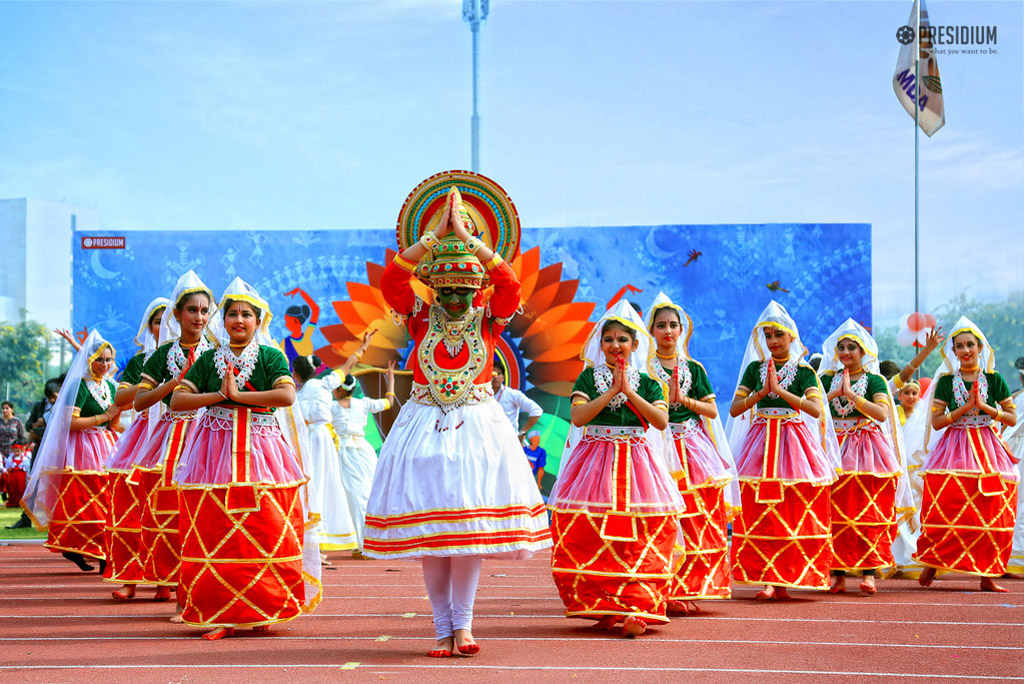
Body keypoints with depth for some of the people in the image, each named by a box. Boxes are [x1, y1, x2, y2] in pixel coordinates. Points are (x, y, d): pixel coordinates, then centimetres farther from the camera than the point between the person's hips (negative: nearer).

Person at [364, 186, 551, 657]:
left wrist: (468, 238, -16)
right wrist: (435, 235, -15)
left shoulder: (487, 319, 3)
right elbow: (391, 280, -11)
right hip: (424, 427, 0)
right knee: (427, 529, -1)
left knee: (470, 524, -4)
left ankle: (462, 622, 5)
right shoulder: (421, 318, 4)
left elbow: (509, 285, -16)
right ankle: (442, 627, 6)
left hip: (475, 428, 0)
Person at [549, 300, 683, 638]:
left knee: (640, 537, -9)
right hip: (594, 461, 0)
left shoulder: (646, 382, 8)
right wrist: (612, 389, -10)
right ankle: (601, 605, 5)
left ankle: (635, 608, -10)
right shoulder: (588, 377, 6)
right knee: (589, 533, -6)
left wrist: (629, 391, -10)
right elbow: (578, 416, -9)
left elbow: (661, 420, -6)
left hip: (636, 463, 0)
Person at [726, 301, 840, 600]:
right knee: (761, 515, -5)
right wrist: (763, 391, -12)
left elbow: (816, 410, -12)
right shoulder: (755, 368, 8)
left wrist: (780, 390, -17)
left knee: (793, 514, -3)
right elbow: (735, 409, 1)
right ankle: (766, 579, -1)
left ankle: (783, 580, 4)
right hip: (761, 443, 1)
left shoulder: (804, 371, 3)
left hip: (794, 442, -1)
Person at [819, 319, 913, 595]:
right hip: (835, 448, 2)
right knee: (835, 511, -3)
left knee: (869, 512, -7)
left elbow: (881, 413, -14)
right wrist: (834, 393, -16)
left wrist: (851, 394, -18)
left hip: (867, 449, -2)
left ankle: (869, 572, -6)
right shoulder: (828, 379, 11)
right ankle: (837, 572, 1)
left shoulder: (875, 381, 2)